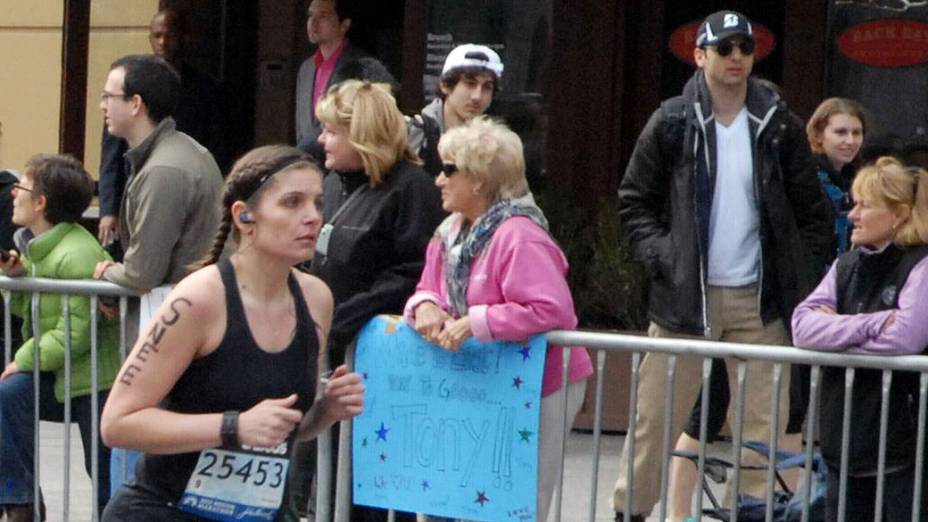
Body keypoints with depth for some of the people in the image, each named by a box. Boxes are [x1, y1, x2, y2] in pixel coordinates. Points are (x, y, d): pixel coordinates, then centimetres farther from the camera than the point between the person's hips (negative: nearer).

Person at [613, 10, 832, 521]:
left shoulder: (778, 125, 3)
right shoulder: (672, 123, 0)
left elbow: (811, 212, 8)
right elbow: (634, 201, 5)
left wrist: (800, 279, 0)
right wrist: (660, 256, -8)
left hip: (760, 301, 1)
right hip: (685, 294, -1)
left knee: (764, 424, 2)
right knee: (654, 420, 3)